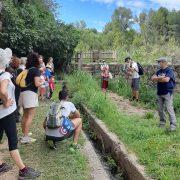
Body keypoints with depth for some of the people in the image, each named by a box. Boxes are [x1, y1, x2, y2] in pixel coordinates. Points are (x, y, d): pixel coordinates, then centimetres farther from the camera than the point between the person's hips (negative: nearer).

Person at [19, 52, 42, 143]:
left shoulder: (26, 69, 12)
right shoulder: (36, 69, -9)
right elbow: (37, 84, -17)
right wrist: (42, 82, 5)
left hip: (23, 92, 8)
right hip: (31, 93, -8)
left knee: (25, 115, 17)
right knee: (30, 116, -6)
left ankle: (24, 133, 26)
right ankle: (25, 137, -8)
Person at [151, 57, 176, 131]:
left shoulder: (169, 71, -9)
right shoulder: (159, 71, 13)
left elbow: (166, 79, -24)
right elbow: (153, 78, 4)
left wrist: (157, 79, -9)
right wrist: (160, 78, -14)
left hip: (167, 93, -7)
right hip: (159, 92, 7)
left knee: (169, 109, -8)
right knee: (160, 109, 12)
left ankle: (173, 125, -2)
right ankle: (162, 122, 25)